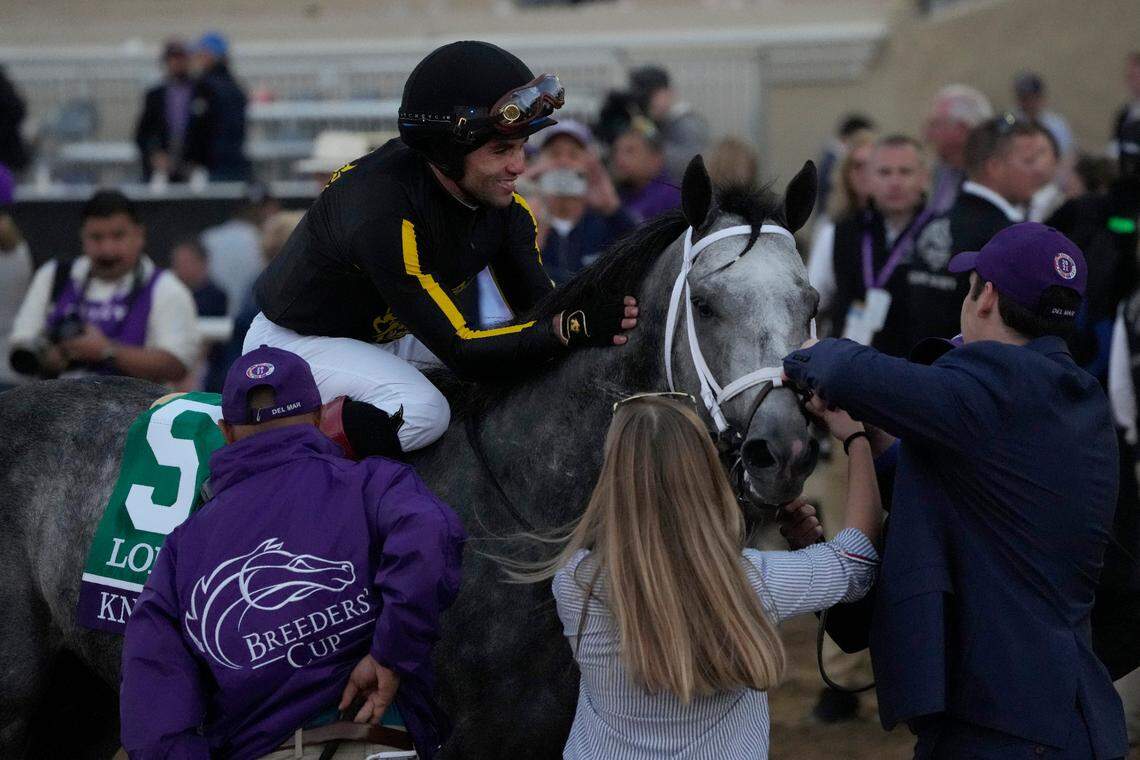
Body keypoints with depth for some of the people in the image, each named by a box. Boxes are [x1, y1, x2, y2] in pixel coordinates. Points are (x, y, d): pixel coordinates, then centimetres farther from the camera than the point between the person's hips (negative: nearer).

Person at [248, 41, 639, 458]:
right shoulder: (383, 213, -36)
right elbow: (460, 351, -35)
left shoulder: (503, 202, -11)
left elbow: (540, 308, -8)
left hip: (386, 333, 9)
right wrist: (571, 327, -43)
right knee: (422, 412, -34)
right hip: (295, 342, -9)